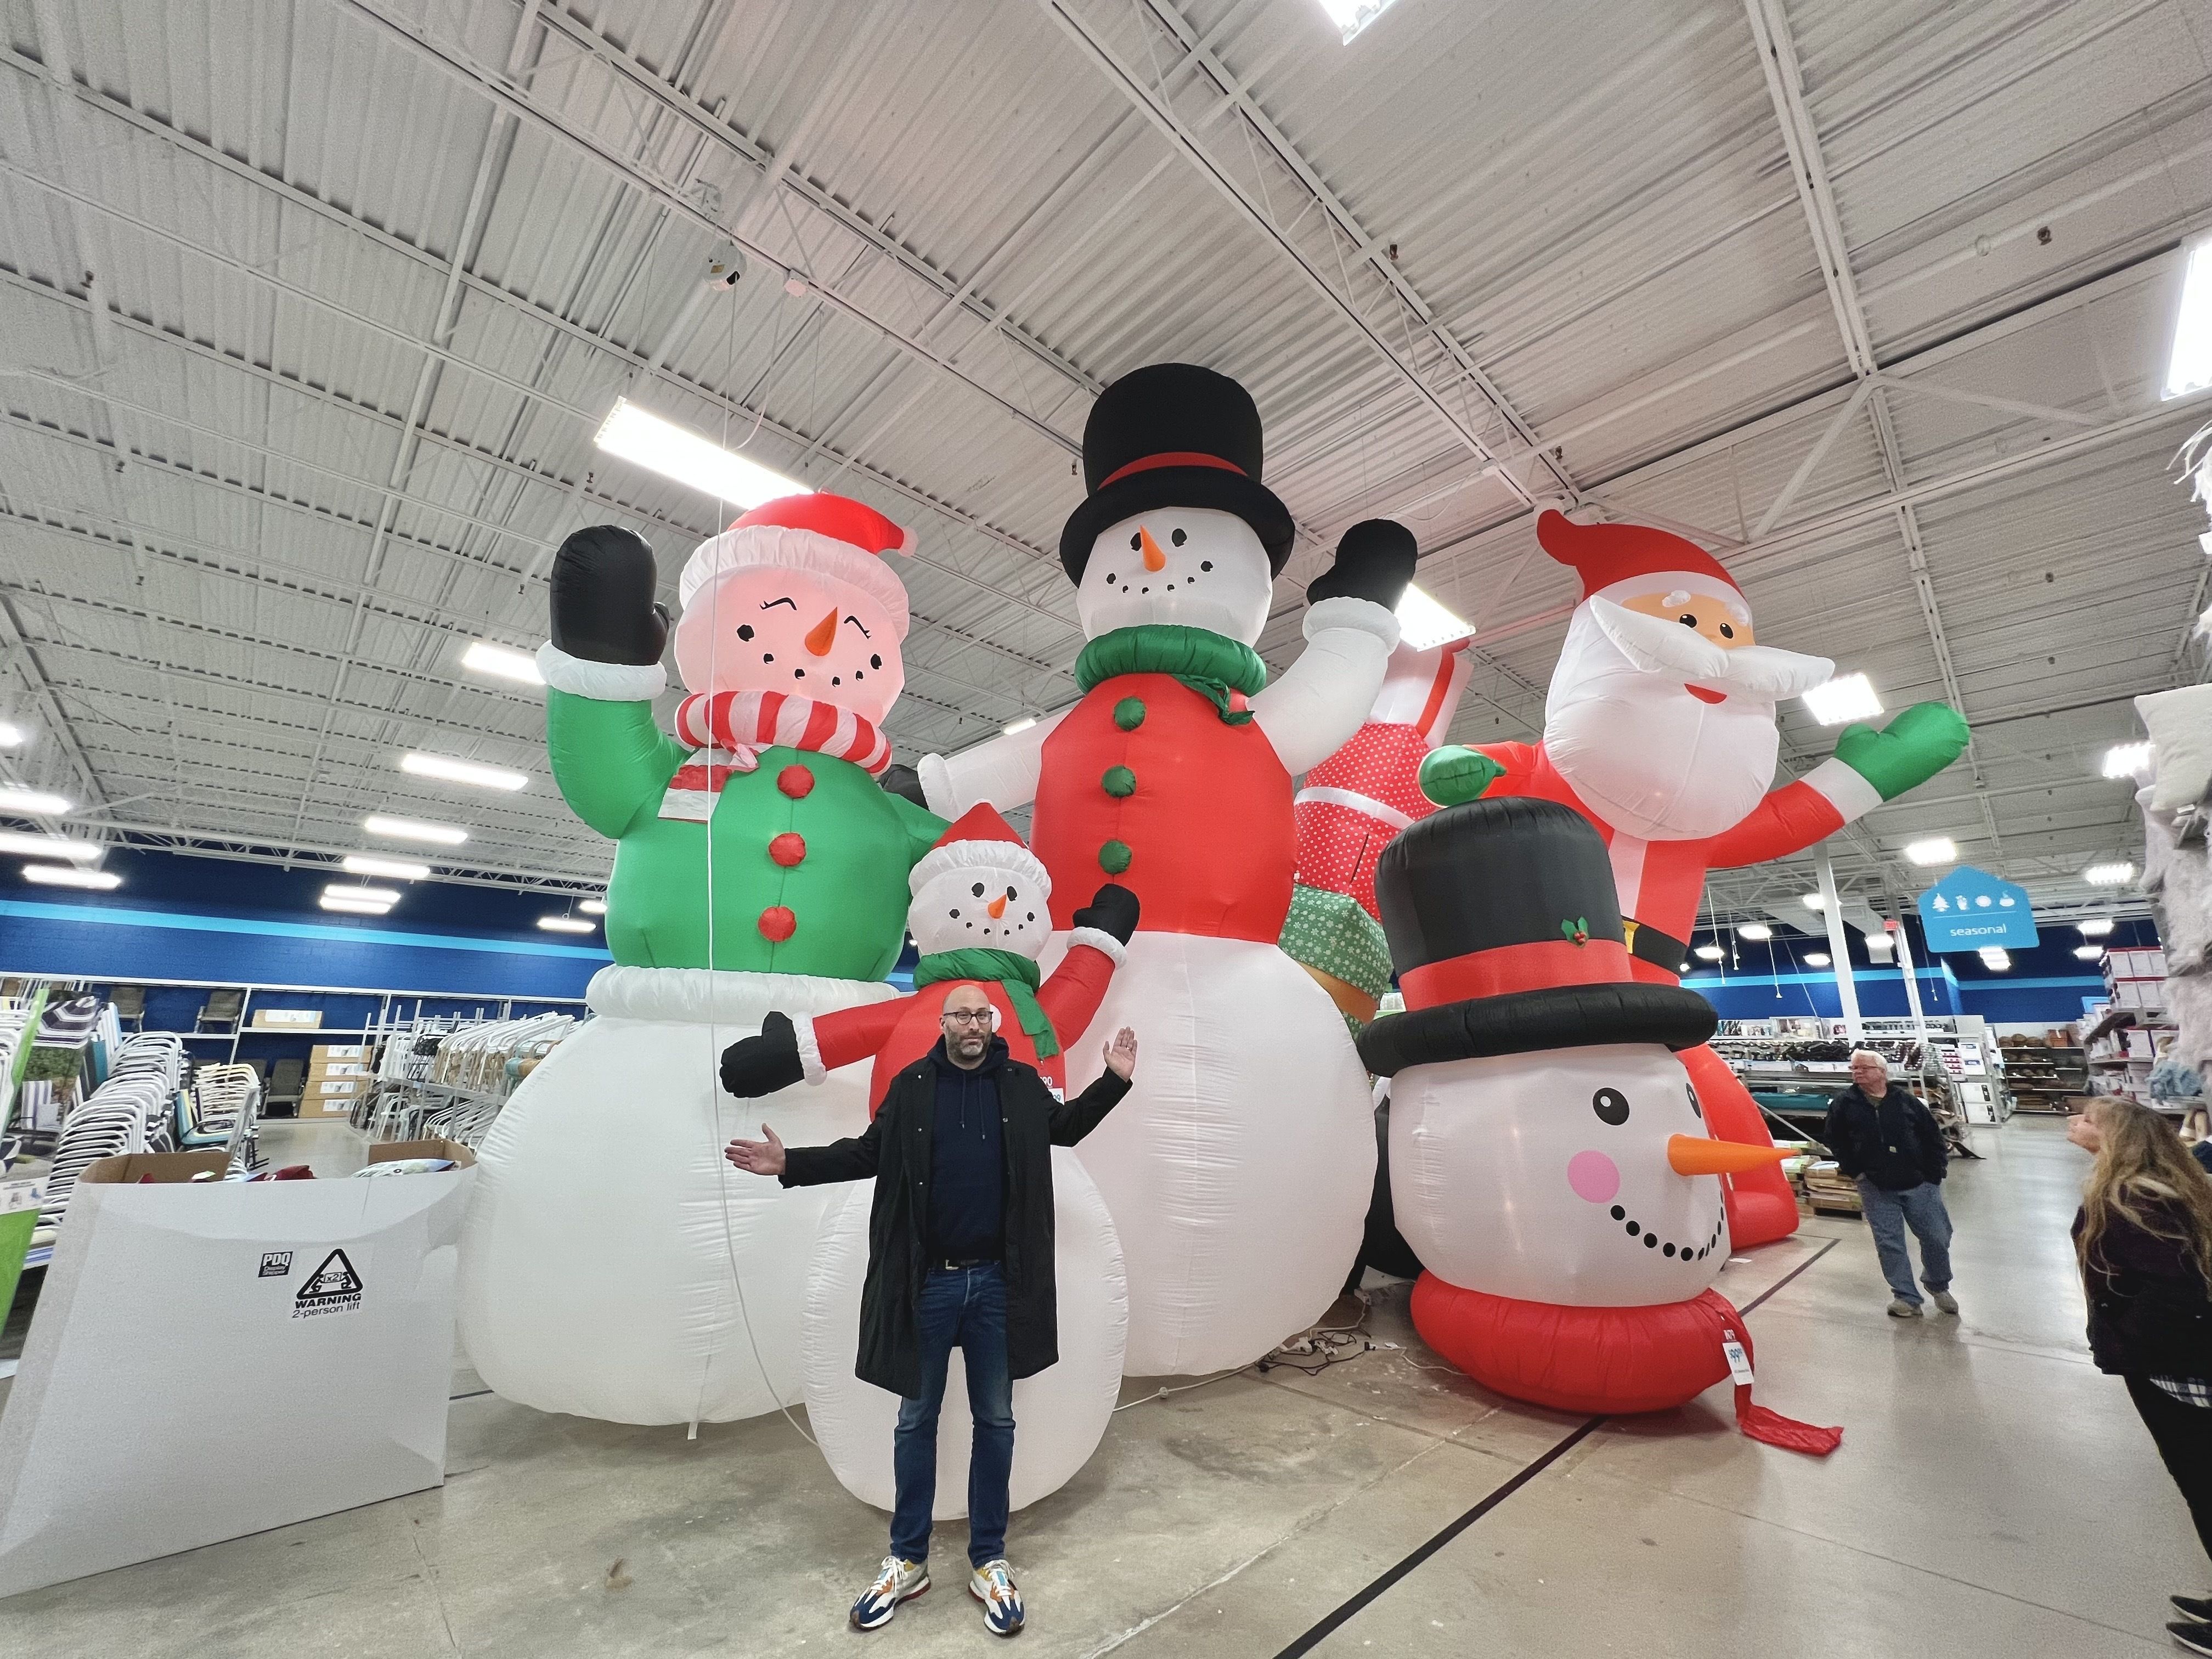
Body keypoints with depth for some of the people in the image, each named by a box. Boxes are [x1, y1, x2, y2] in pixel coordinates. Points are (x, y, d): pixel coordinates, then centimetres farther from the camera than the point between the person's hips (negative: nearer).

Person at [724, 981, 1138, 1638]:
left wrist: (1113, 1081, 3)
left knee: (995, 1422, 14)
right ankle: (908, 1560, 35)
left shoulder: (1022, 1084, -2)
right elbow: (868, 1152, 4)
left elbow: (1065, 1127, 15)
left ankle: (988, 1561, 33)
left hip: (998, 1282, 1)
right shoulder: (912, 1085, -5)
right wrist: (791, 1163, -5)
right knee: (915, 1422, 15)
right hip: (927, 1282, 0)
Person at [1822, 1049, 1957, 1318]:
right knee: (1889, 1244, 1)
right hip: (1877, 1188, 0)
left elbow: (1933, 1135, 5)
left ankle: (1939, 1286, 36)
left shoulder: (1906, 1101, -3)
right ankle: (1906, 1298, 13)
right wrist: (1854, 1171, -1)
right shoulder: (1844, 1104, -4)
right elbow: (1834, 1140, 4)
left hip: (1919, 1185, 1)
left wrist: (1936, 1172, -1)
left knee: (1937, 1238, 9)